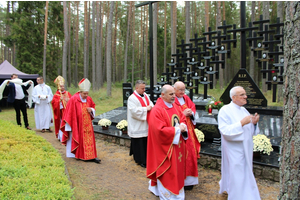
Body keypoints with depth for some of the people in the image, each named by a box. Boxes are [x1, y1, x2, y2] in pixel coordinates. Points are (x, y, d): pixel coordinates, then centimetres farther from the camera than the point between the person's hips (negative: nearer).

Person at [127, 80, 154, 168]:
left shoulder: (145, 96, 10)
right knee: (138, 143, -1)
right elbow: (134, 111, -23)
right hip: (137, 127, -7)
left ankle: (145, 157, 27)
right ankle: (140, 160, 10)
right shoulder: (132, 98, -14)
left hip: (145, 125, 7)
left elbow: (151, 104, 18)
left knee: (146, 142, 12)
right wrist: (146, 109, -19)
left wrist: (150, 107, -6)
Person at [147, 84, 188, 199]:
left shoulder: (175, 107, 7)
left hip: (177, 145, 8)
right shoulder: (157, 110, -18)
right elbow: (160, 130, -24)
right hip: (166, 147, -8)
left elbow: (183, 119, 14)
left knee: (177, 168, 16)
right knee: (167, 171, 2)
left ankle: (176, 189, 33)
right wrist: (177, 129, -19)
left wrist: (183, 126, -10)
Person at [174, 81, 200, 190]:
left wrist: (191, 113, -11)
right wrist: (183, 114, -17)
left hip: (188, 131, 7)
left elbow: (193, 110, 10)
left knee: (189, 153, 10)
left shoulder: (187, 99, 12)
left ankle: (189, 179, 22)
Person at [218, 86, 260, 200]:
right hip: (234, 151, -8)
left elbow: (250, 131, 13)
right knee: (237, 175, -2)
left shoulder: (243, 110, 9)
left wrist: (254, 123, -7)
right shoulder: (225, 110, -13)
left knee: (245, 173, 18)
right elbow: (225, 131, -23)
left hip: (246, 149, 8)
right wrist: (241, 123, -28)